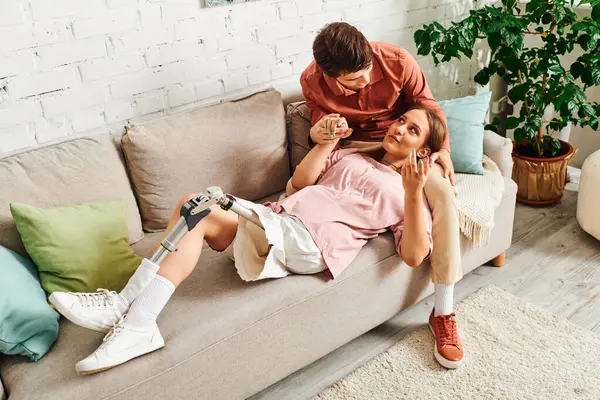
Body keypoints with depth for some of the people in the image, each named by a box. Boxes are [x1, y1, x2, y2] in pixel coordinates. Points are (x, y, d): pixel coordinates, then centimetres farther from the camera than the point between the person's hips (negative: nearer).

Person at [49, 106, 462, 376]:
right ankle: (129, 307, -21)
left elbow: (414, 255, -2)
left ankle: (134, 320, -22)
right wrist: (330, 137, 16)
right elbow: (300, 181, 20)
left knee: (206, 213, -25)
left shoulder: (408, 194, 12)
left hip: (308, 242, -7)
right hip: (278, 218, 7)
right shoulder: (351, 155, 29)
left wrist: (414, 192, -13)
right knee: (193, 204, -16)